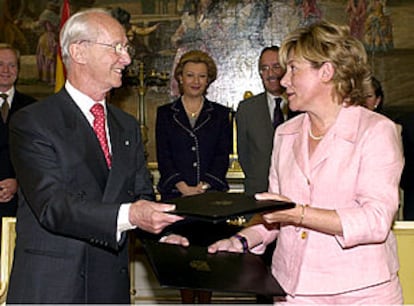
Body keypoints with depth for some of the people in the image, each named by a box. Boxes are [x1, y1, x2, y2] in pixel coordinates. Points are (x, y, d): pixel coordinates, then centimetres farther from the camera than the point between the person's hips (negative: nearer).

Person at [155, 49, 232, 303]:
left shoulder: (220, 114, 11)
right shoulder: (165, 113, 10)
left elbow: (223, 156, 4)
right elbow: (163, 157, 3)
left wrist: (204, 186, -10)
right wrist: (184, 187, -10)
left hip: (212, 194, 0)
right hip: (175, 196, 0)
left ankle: (205, 301, 8)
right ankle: (187, 301, 10)